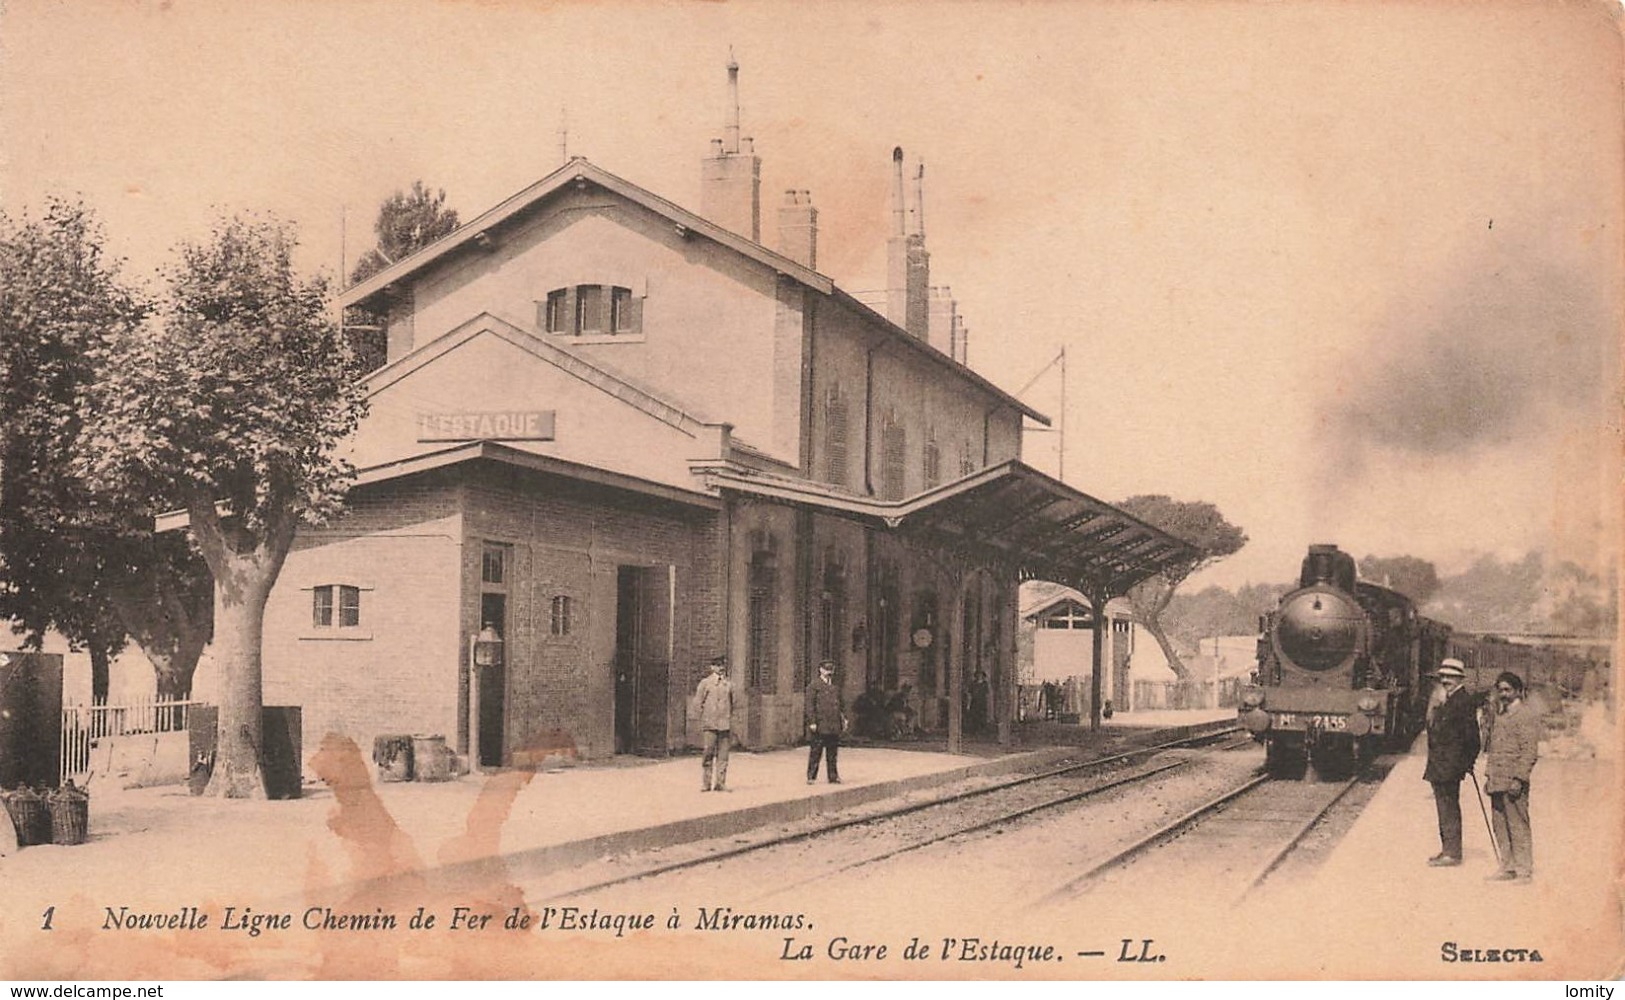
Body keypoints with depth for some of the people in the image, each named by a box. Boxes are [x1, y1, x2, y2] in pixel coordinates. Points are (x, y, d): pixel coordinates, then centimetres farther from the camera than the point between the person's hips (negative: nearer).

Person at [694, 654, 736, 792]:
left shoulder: (729, 684, 13)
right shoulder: (705, 683, 3)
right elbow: (697, 703, 4)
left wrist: (731, 725, 17)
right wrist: (702, 721, -1)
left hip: (725, 724, 3)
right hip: (710, 724, -3)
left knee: (723, 755, 1)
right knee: (709, 752, -7)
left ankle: (721, 783, 5)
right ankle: (705, 783, -1)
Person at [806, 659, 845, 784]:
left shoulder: (835, 686, 17)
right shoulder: (814, 685, -3)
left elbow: (841, 704, 22)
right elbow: (810, 705, -9)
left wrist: (844, 718, 12)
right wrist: (812, 722, -15)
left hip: (834, 726, 6)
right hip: (819, 726, -6)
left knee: (833, 753, 9)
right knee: (815, 752, -2)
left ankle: (833, 777, 14)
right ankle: (811, 776, 4)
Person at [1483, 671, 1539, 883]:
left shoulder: (1527, 714, -8)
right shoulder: (1498, 712, 18)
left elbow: (1530, 750, -13)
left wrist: (1519, 779, -18)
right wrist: (1488, 775, 18)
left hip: (1513, 780, -8)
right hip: (1497, 780, 8)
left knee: (1518, 826, -4)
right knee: (1500, 825, 11)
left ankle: (1524, 871, 2)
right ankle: (1508, 867, 18)